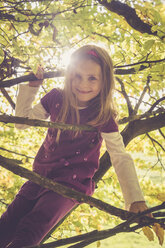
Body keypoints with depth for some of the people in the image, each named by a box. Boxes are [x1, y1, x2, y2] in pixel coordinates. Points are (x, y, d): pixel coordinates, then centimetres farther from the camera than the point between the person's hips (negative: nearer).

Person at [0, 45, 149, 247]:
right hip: (42, 175, 4)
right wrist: (31, 87, -3)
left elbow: (121, 158, -11)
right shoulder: (55, 99, -2)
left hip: (72, 184, -4)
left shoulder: (104, 118, -13)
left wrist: (136, 201, -20)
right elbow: (22, 122, 7)